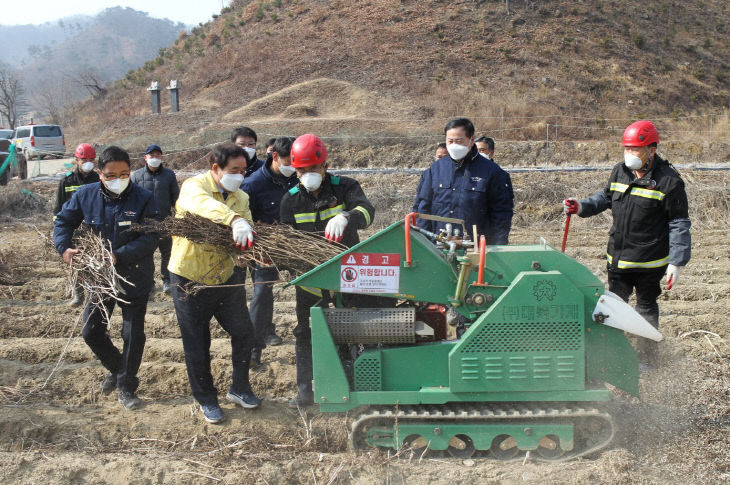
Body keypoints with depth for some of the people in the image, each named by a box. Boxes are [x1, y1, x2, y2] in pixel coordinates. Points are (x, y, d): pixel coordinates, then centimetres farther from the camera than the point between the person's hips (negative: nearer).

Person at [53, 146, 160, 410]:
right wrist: (64, 248, -12)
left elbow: (152, 237, -20)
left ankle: (126, 386, 24)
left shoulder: (144, 198, -16)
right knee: (91, 332, 9)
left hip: (135, 278, -3)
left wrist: (119, 255, -28)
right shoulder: (85, 195, -6)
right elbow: (63, 221, 7)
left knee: (133, 335, 5)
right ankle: (116, 368, 37)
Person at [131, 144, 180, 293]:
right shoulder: (137, 175, 1)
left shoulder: (169, 174, 3)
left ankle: (166, 279, 21)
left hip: (165, 220, 0)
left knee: (166, 252, 7)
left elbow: (175, 197, 9)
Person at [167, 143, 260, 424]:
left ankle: (239, 388, 29)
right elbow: (203, 204, -41)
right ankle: (206, 400, 22)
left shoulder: (241, 197, 4)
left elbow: (247, 237, 0)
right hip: (189, 277, -5)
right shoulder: (194, 186, -16)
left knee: (243, 332, 9)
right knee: (197, 345, 5)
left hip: (225, 276, 5)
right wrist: (235, 220, -59)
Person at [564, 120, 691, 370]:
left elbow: (679, 225, -10)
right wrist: (581, 207, 2)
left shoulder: (668, 180, -13)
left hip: (650, 260, -5)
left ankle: (646, 360, 24)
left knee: (646, 307, 9)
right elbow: (604, 197, 21)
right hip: (618, 256, 6)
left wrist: (676, 262, -14)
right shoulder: (619, 171, 3)